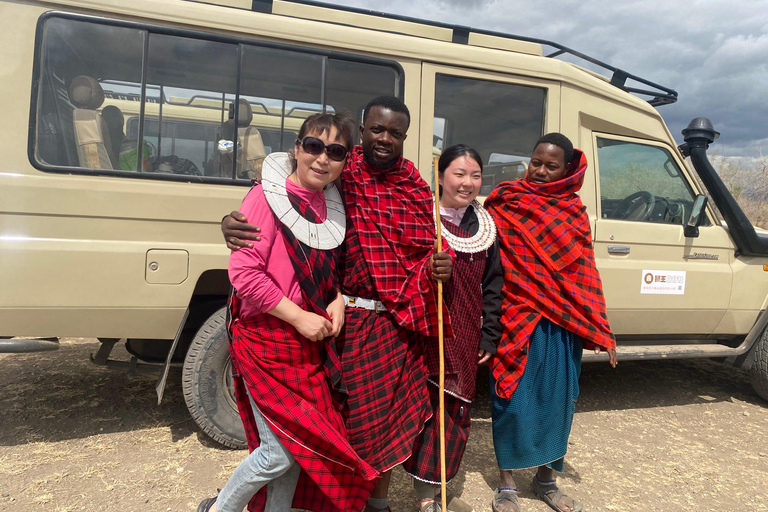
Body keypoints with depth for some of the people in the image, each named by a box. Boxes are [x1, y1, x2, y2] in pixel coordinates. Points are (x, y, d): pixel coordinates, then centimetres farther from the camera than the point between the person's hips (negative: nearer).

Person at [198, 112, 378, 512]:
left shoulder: (331, 205, 7)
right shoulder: (268, 197, -13)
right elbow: (243, 271, -20)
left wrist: (338, 300, 0)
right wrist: (300, 318, -18)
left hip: (310, 344, 7)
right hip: (266, 340, -7)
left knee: (300, 445, 14)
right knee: (280, 450, -2)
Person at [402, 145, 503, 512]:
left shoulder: (485, 227, 9)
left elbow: (493, 285, 11)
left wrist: (489, 337, 8)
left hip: (466, 337, 5)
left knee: (456, 411, 13)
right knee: (427, 407, -1)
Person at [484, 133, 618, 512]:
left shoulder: (574, 212, 8)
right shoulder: (505, 202, -1)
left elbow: (585, 275, 9)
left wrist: (599, 332, 7)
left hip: (562, 324, 3)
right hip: (515, 320, -3)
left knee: (557, 398, 12)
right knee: (513, 398, 3)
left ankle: (546, 478, 33)